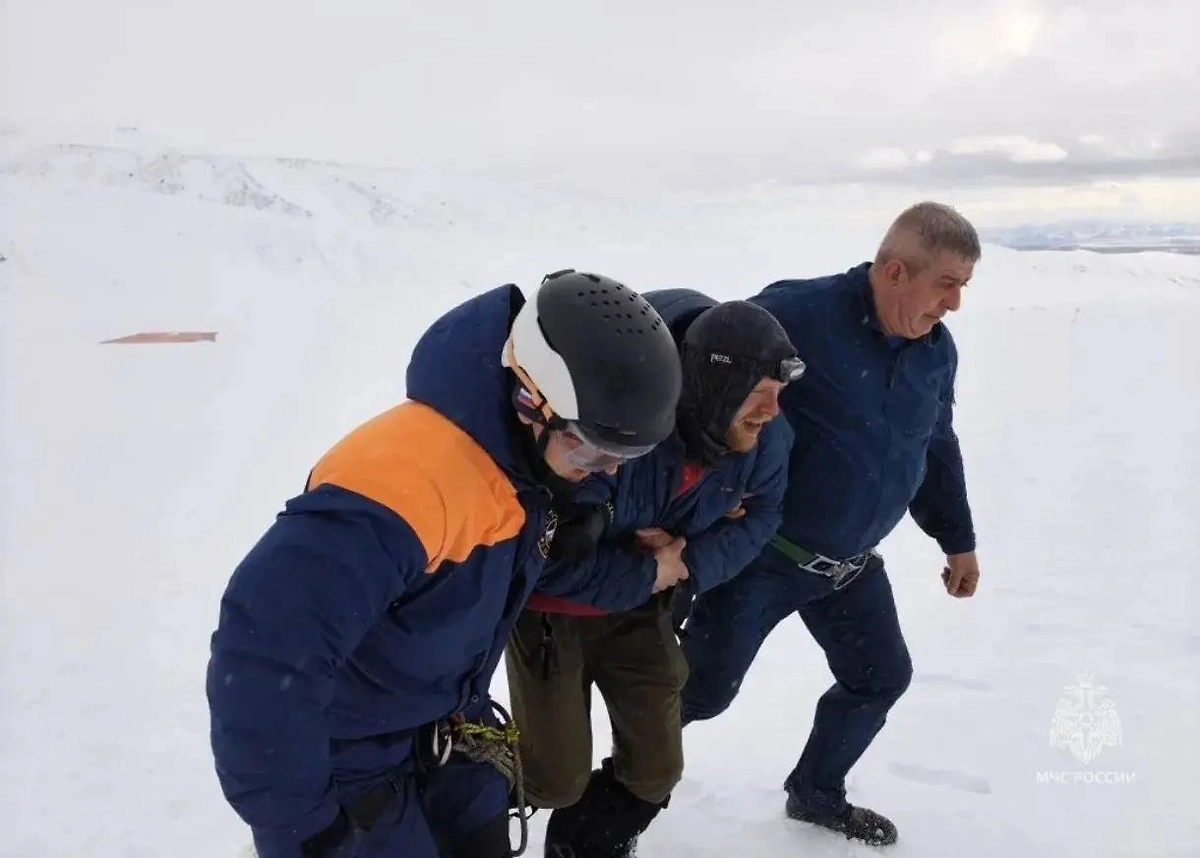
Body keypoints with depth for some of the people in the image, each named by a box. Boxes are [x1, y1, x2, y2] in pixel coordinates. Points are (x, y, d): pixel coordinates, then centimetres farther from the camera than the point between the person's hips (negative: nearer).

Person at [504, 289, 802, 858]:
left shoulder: (763, 438, -19)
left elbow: (760, 513, -1)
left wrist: (687, 563, -20)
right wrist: (648, 574, -23)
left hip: (637, 609, 5)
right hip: (549, 603, -5)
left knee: (655, 770, 10)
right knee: (557, 780, -1)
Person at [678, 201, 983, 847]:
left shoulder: (935, 349, 1)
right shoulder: (797, 314, -24)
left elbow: (936, 450, 16)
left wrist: (958, 540, 23)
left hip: (851, 563, 7)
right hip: (761, 550, -7)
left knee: (881, 677, 16)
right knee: (706, 688, -1)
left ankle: (816, 792, 39)